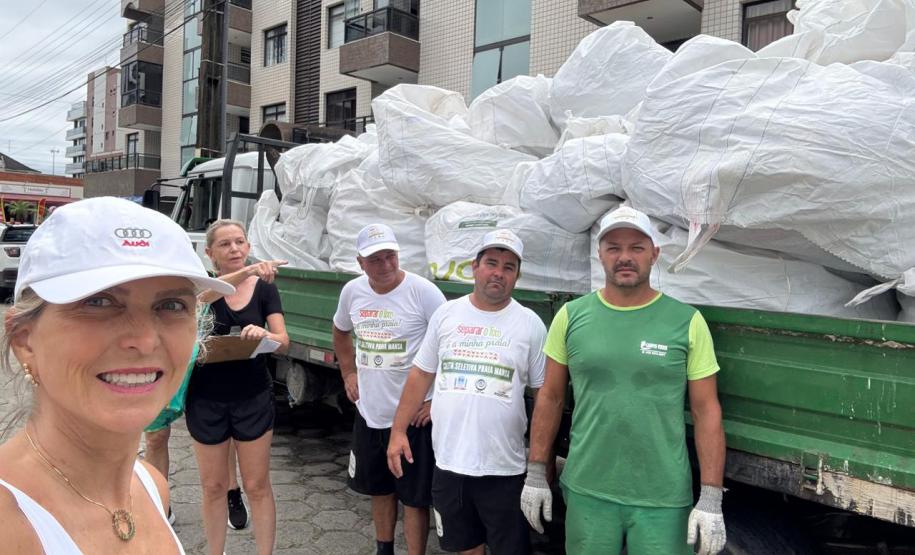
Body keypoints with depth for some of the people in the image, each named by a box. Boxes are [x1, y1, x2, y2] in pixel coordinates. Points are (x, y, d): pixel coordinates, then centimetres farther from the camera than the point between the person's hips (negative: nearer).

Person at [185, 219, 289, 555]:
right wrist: (247, 272, -44)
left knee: (257, 485, 6)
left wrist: (263, 333, -32)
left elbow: (283, 342, -10)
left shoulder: (264, 288, -1)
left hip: (253, 397, 0)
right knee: (213, 486, 12)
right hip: (207, 398, 1)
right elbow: (203, 294, -28)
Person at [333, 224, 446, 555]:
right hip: (368, 413, 6)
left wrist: (439, 399, -14)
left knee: (414, 497, 5)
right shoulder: (352, 291, 0)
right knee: (379, 489, 22)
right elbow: (341, 331, 21)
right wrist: (348, 374, 13)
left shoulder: (423, 291, -17)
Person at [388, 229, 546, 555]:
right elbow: (420, 375, 9)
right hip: (448, 462, 3)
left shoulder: (530, 324, -4)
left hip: (504, 469, -2)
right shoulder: (446, 314, 3)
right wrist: (398, 431, 5)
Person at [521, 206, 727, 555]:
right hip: (586, 492, 2)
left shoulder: (687, 321, -5)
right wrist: (536, 474, 4)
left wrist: (711, 498, -7)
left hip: (664, 500, -1)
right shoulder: (571, 316, -2)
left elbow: (707, 411, -3)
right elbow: (550, 398, 5)